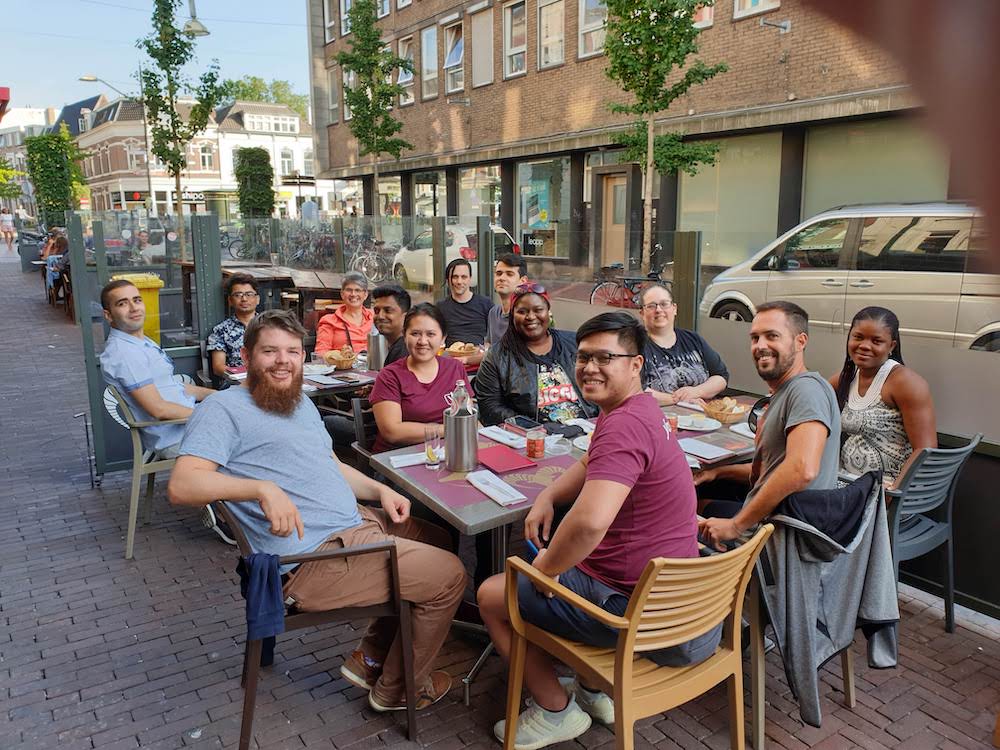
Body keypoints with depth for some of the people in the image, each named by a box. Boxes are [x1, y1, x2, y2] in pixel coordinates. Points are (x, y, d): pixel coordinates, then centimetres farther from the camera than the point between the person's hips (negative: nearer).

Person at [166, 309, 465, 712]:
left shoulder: (301, 402, 17)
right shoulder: (224, 408, -12)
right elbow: (181, 486, -23)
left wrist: (379, 490, 4)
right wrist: (264, 488, -37)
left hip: (354, 521, 10)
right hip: (313, 557, -10)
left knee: (438, 540, 23)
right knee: (449, 576, -7)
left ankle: (371, 657, 27)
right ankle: (397, 689, 16)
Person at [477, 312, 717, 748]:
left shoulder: (624, 425, -28)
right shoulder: (639, 407, 6)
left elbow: (590, 521, -42)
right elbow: (593, 467, 22)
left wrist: (547, 567, -23)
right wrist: (546, 497, 4)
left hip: (632, 603, -10)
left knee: (492, 597, 6)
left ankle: (555, 710, 21)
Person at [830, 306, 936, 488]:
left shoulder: (905, 382, -11)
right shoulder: (846, 378, 6)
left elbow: (925, 451, -17)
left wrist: (891, 494, -26)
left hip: (887, 487, -6)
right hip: (847, 479, 6)